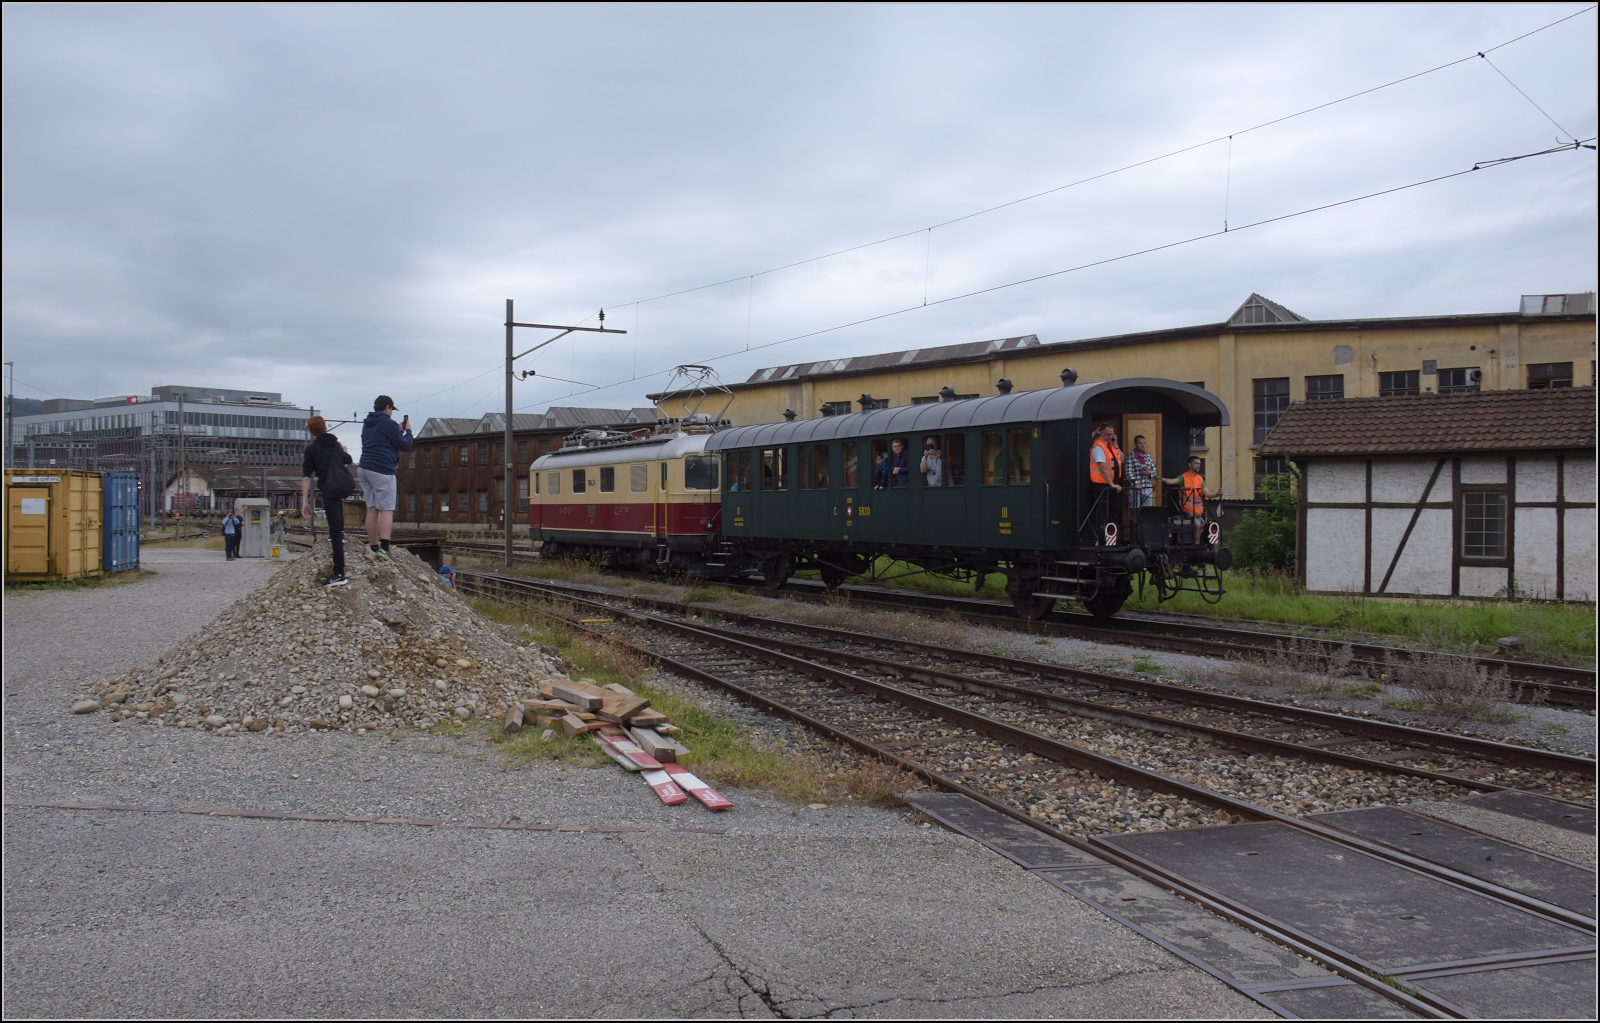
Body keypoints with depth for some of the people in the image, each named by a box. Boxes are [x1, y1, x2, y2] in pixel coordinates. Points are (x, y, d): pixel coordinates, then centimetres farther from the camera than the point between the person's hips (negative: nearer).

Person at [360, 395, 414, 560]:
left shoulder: (367, 424, 18)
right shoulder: (388, 423, -7)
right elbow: (405, 446, -3)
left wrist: (399, 430, 24)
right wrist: (407, 431, 14)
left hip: (365, 468, 8)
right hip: (382, 470, -8)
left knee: (372, 509, 9)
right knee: (387, 509, -10)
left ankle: (373, 547, 10)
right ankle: (384, 547, -24)